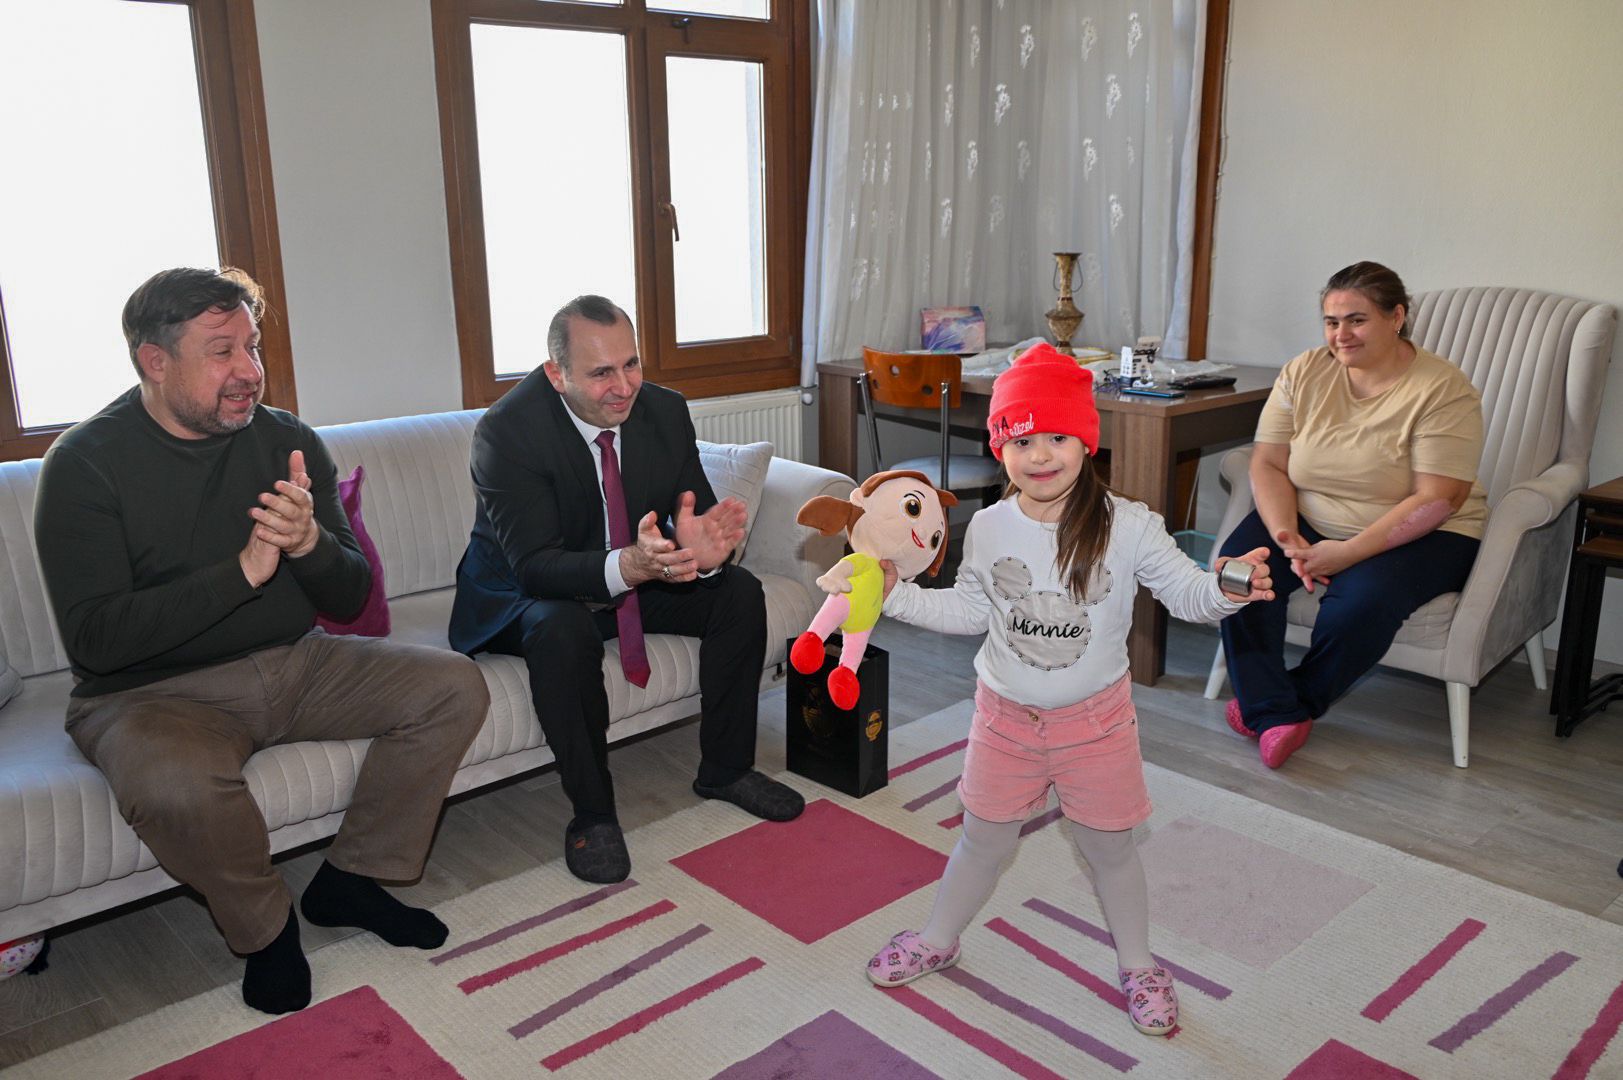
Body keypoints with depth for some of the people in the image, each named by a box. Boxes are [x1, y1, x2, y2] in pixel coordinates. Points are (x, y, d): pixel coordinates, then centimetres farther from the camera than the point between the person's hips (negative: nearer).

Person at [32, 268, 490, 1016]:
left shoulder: (287, 440, 1)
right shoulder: (86, 463, -11)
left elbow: (350, 599, 1)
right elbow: (93, 639, -20)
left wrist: (310, 544, -23)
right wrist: (244, 570, -29)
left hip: (293, 664, 5)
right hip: (153, 692, -4)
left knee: (454, 687, -10)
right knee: (176, 782, -37)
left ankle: (349, 881, 4)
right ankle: (264, 927, -5)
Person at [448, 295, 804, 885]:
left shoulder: (664, 410, -10)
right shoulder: (504, 432, -26)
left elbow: (699, 515, -11)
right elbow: (535, 565, -32)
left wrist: (701, 549, -38)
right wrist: (629, 565, -51)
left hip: (634, 578, 5)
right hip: (521, 596, -5)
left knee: (739, 591, -14)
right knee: (563, 629, -38)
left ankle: (725, 769, 4)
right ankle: (591, 814, -18)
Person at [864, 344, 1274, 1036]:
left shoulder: (1128, 527, -17)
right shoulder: (988, 529, -8)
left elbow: (1187, 593, -11)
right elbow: (971, 612, 5)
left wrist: (1227, 590, -32)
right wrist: (896, 594, -2)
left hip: (1096, 718, -2)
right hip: (1006, 716, 2)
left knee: (1109, 847, 15)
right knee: (984, 838, 19)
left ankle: (1137, 965, 40)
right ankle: (937, 940, 43)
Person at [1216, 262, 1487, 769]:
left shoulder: (1442, 390, -13)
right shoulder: (1303, 374, 0)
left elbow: (1437, 501, -19)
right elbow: (1267, 464, -3)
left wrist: (1348, 553, -27)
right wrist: (1287, 537, -20)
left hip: (1419, 536, -4)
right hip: (1311, 522, 4)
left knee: (1361, 600, -33)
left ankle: (1299, 699, -5)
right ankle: (1276, 714, -20)